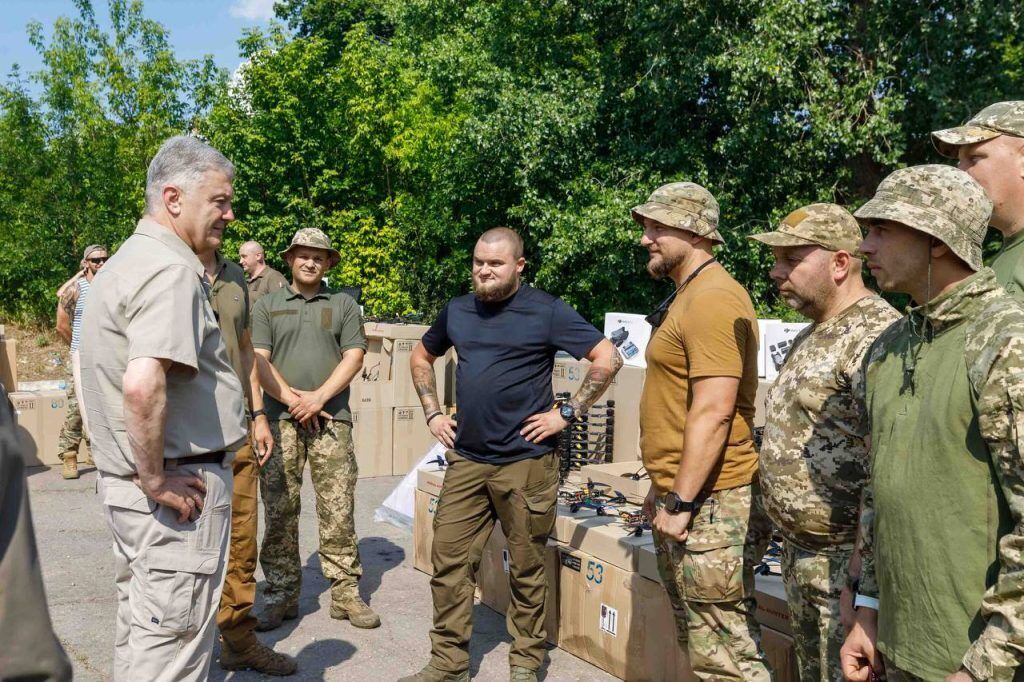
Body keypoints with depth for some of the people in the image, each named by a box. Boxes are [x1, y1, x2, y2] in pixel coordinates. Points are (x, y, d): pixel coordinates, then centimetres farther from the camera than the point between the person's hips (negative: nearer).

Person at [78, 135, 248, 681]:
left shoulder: (126, 261, 14)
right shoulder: (171, 270, -18)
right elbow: (142, 384, -33)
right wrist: (155, 479, -21)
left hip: (123, 479, 10)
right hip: (182, 485, -10)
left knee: (138, 638, 21)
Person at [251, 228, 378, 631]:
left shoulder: (343, 305, 12)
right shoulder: (267, 306, 13)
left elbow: (354, 356, 2)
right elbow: (258, 360, 3)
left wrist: (319, 397, -9)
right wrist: (292, 398, -10)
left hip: (331, 419, 0)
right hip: (280, 420, 1)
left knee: (338, 511, 0)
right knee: (279, 513, 3)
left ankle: (345, 593, 9)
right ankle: (281, 595, 14)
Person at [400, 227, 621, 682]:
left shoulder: (546, 311, -7)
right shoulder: (457, 310, 9)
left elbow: (608, 359, -9)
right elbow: (421, 358, 24)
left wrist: (567, 413, -11)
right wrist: (432, 412, 12)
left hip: (525, 462, -4)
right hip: (465, 460, 5)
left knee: (527, 569, 8)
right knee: (449, 562, 6)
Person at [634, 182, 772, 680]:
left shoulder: (713, 299, -16)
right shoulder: (685, 297, 16)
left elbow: (713, 413, -22)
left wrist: (681, 502, -20)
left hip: (709, 505, -11)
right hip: (681, 496, 11)